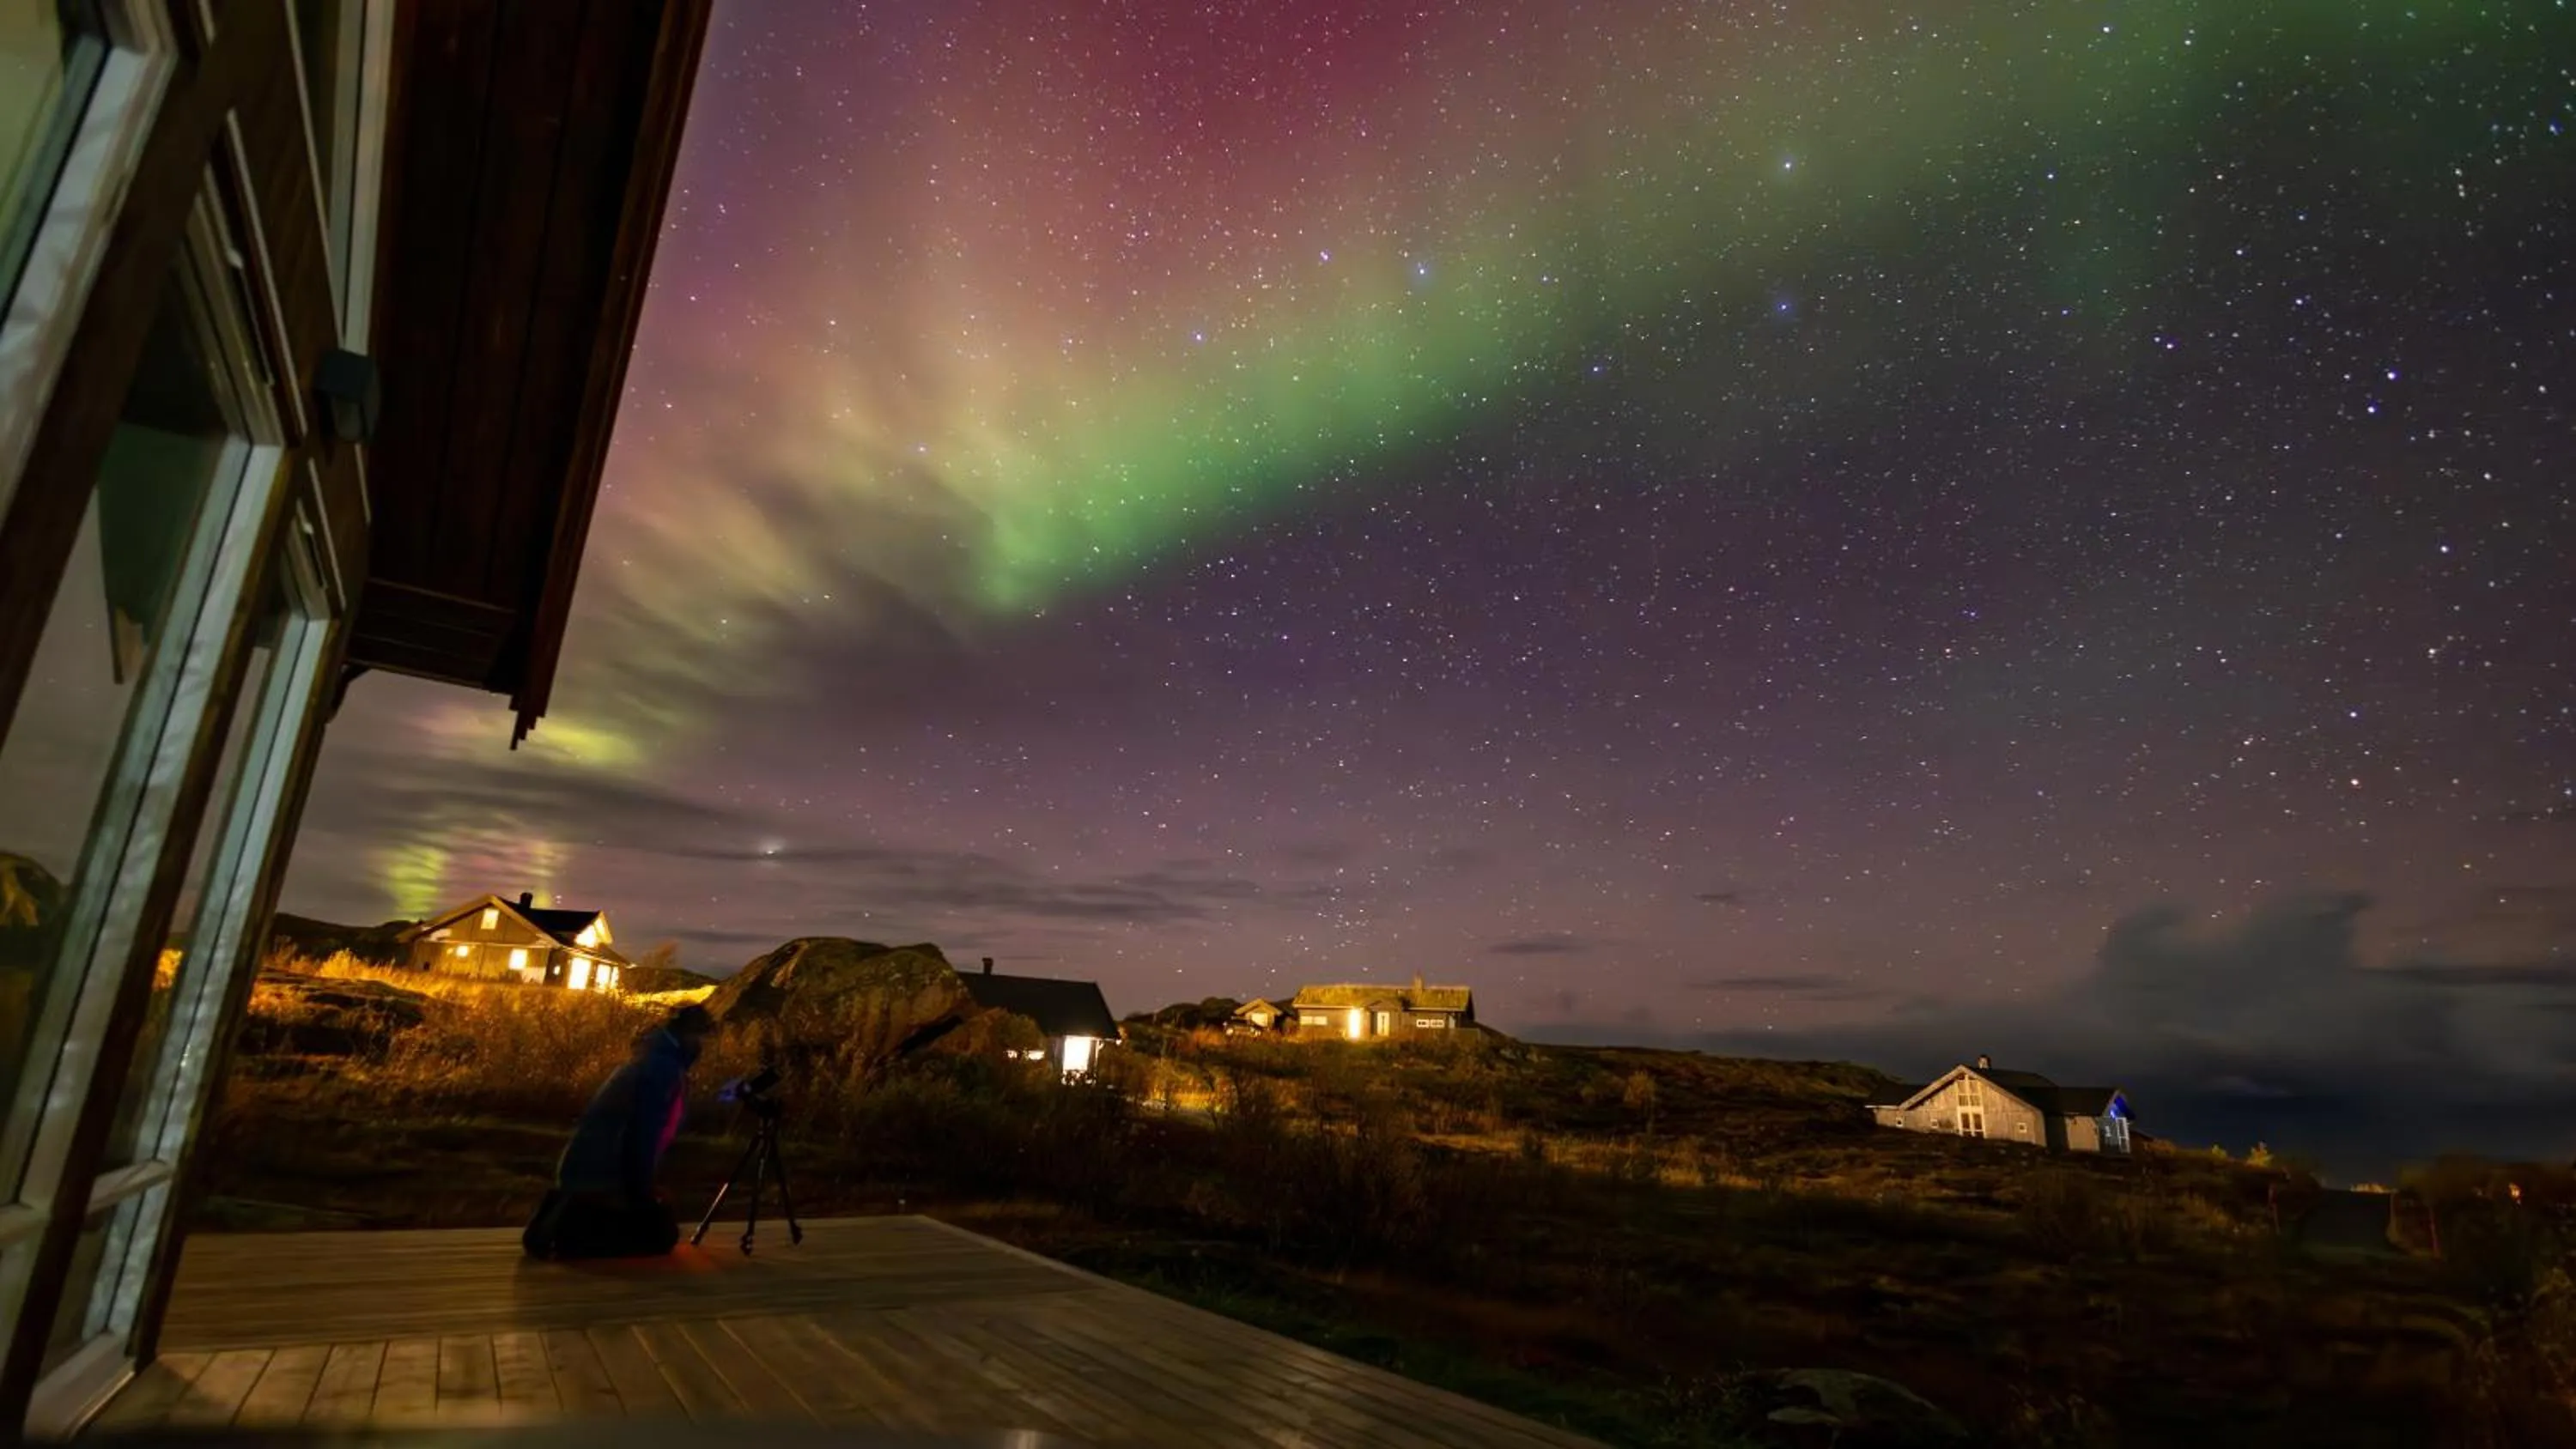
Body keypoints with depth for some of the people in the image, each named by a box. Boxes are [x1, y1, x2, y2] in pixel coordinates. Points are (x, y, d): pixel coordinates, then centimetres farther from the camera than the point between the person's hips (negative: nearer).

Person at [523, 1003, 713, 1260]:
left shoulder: (657, 1060, 13)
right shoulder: (661, 1067, -18)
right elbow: (642, 1135, -23)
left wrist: (642, 1190, 15)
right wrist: (641, 1193, -14)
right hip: (600, 1175, -10)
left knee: (657, 1222, 20)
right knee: (662, 1233, -3)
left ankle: (568, 1215, 12)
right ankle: (565, 1235, -7)